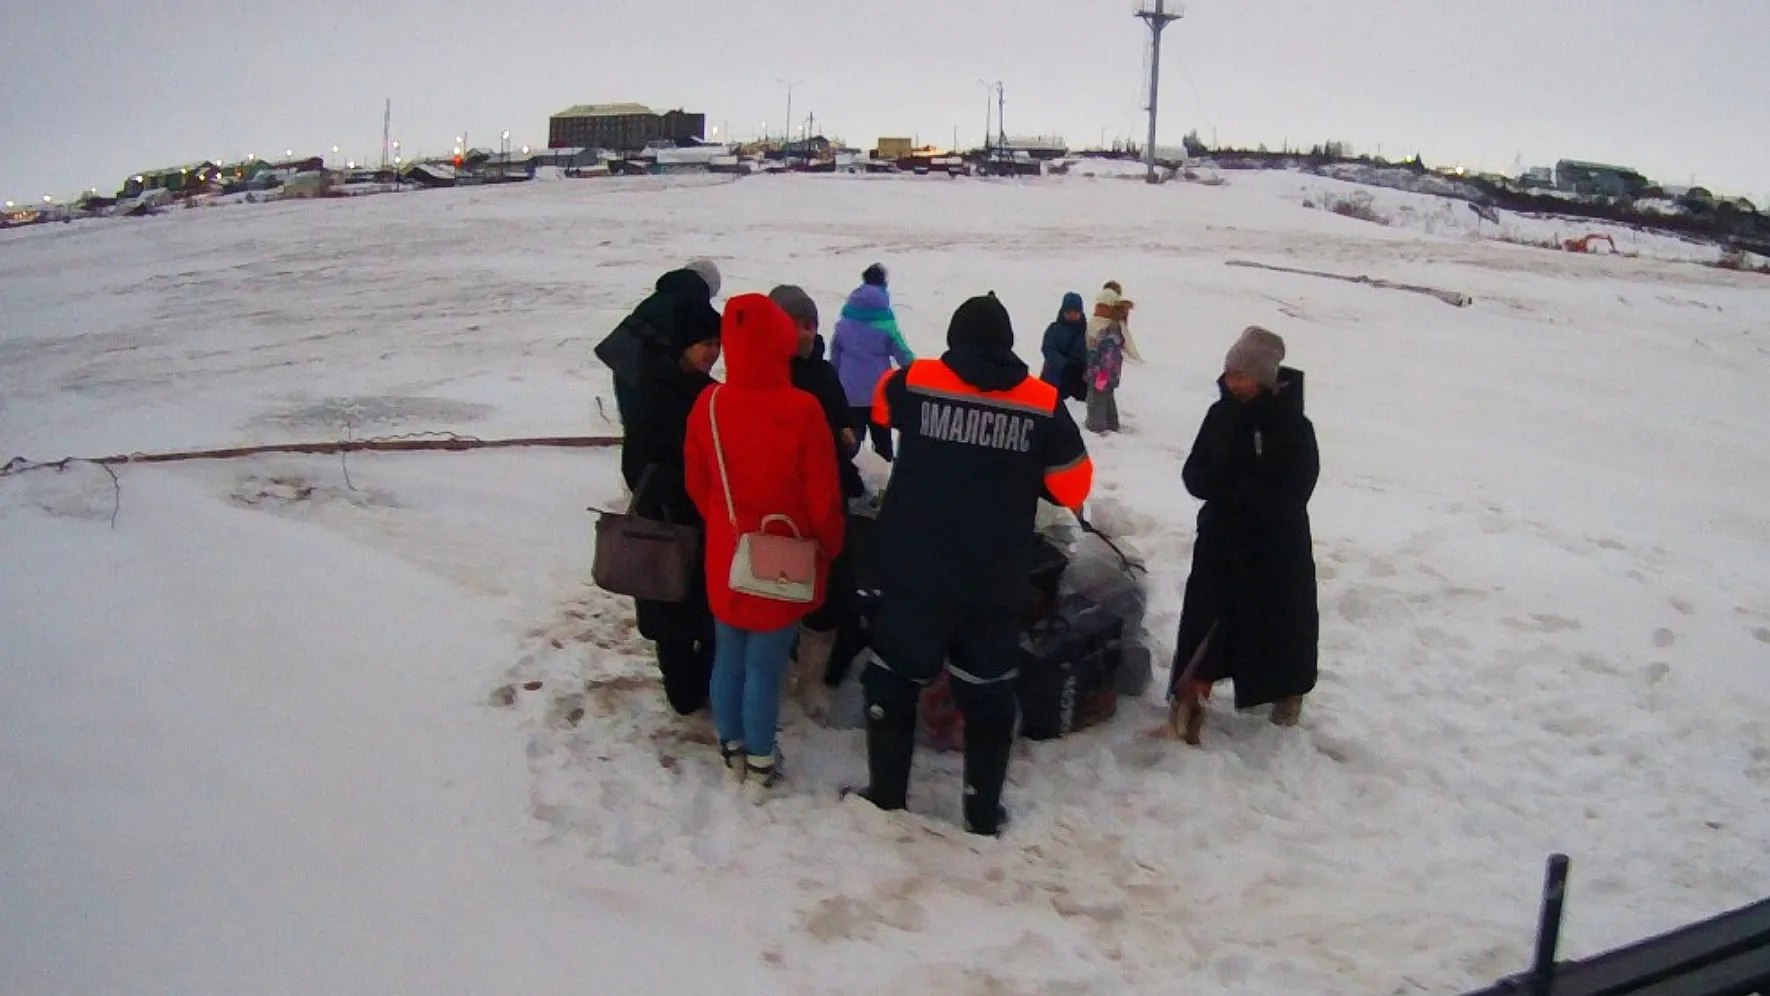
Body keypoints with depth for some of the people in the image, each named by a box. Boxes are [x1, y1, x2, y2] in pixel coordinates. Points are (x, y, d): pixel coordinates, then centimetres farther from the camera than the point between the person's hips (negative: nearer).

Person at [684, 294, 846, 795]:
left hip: (726, 558, 4)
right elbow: (823, 495, -15)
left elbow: (697, 482, 3)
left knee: (728, 657, 19)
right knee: (765, 666, 8)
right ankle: (760, 764, 22)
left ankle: (732, 750, 35)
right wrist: (828, 547, 4)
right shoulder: (800, 410, -23)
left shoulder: (708, 405, -10)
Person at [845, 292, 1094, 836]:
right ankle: (984, 813, 22)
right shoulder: (1044, 404, -4)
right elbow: (1073, 488, 3)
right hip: (996, 583, 1)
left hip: (918, 573, -1)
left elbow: (882, 404, 19)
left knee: (893, 682, 16)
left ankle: (886, 797, 24)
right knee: (988, 694, 15)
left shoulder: (914, 383, -4)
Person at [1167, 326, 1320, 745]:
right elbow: (1195, 475, 0)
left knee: (1283, 618, 12)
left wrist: (1233, 487, -21)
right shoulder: (1221, 415, -1)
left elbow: (1292, 494, -18)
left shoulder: (1293, 426, -14)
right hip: (1222, 538, 3)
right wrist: (1235, 487, -21)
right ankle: (1190, 695, 7)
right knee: (1206, 617, 1)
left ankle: (1288, 690, 36)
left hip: (1278, 545, -3)